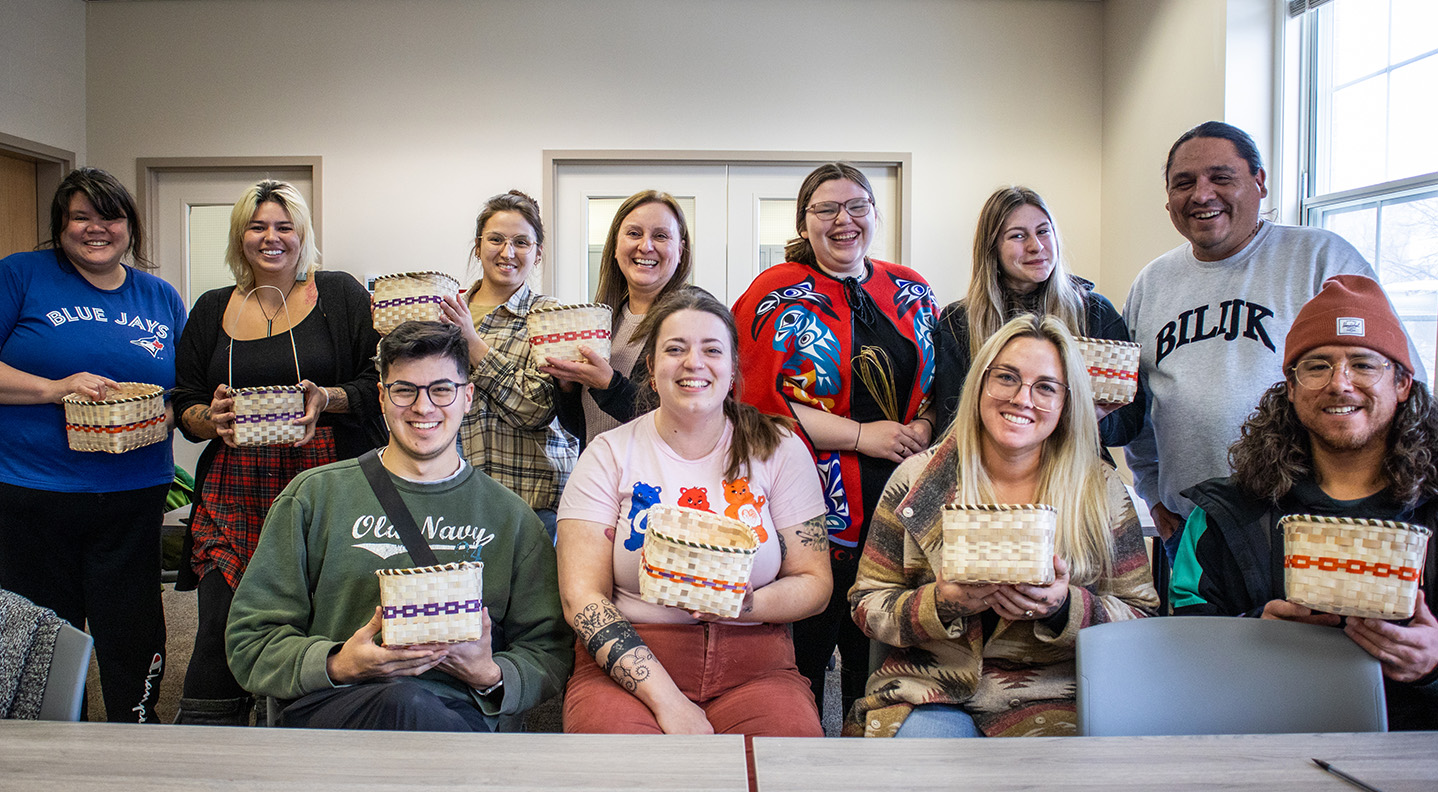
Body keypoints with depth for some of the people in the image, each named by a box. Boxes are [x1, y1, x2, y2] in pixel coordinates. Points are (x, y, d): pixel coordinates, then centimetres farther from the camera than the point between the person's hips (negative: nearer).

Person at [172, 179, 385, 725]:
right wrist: (212, 420, -5)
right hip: (236, 491, 3)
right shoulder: (213, 310, 17)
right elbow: (184, 403, 17)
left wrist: (327, 399, -15)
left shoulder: (341, 296, 7)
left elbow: (377, 381, 2)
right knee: (222, 626, -4)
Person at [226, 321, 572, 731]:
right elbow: (250, 639, 9)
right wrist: (337, 665, -11)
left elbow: (548, 650, 13)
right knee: (405, 702, -36)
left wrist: (491, 675, -9)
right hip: (326, 705, 0)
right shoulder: (314, 495, 12)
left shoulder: (511, 516, 14)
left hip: (462, 712, 1)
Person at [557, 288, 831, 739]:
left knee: (793, 736, -29)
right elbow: (582, 597, -4)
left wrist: (749, 605, -17)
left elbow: (815, 583, 6)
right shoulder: (609, 455, 3)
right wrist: (667, 701, -16)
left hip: (753, 665, 1)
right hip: (626, 669, -1)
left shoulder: (780, 451, 7)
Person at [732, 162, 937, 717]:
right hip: (818, 504, -4)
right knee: (804, 653, 3)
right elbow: (763, 400, -10)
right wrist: (861, 434, -14)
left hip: (900, 496, 4)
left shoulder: (910, 291, 13)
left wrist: (922, 429, -4)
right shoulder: (777, 293, -1)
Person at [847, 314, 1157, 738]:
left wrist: (1064, 607, -15)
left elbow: (1143, 618, 5)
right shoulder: (917, 480, 2)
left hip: (1051, 698, 1)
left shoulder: (1101, 491, 4)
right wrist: (942, 603, -16)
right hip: (933, 692, 0)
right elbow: (867, 603, 4)